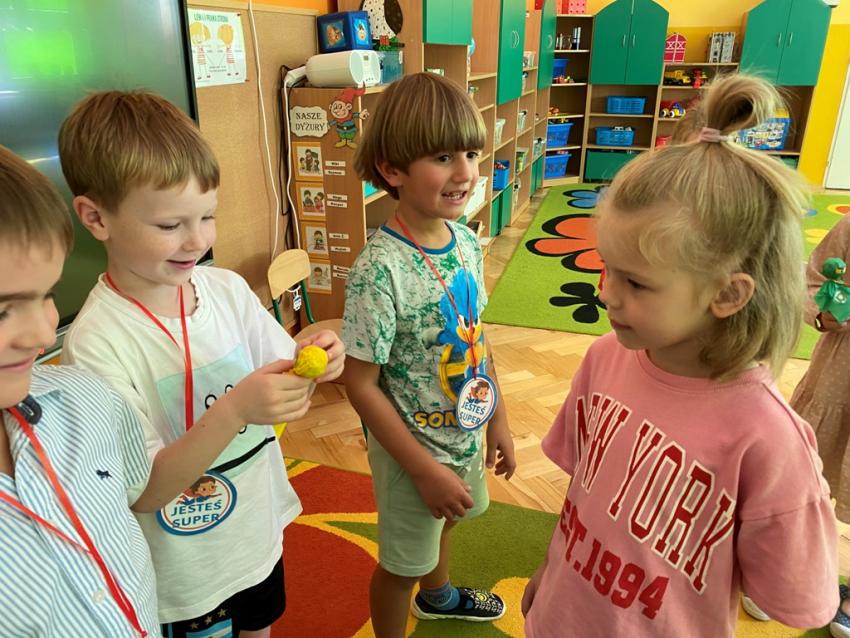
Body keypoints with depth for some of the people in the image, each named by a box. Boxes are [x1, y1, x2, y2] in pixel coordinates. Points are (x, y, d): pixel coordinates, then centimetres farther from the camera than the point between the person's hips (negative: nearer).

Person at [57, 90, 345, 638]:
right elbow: (144, 492, -24)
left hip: (261, 535, 5)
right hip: (186, 577, -4)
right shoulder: (96, 345, -25)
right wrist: (235, 410, -38)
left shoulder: (228, 289, -12)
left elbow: (279, 388, -4)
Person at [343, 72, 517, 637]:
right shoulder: (380, 269, -29)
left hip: (466, 431, 7)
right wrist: (425, 468, -18)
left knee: (444, 523, 33)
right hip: (413, 446, -7)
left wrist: (498, 418, 9)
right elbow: (360, 384, -23)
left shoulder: (466, 241, -8)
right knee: (402, 562, 17)